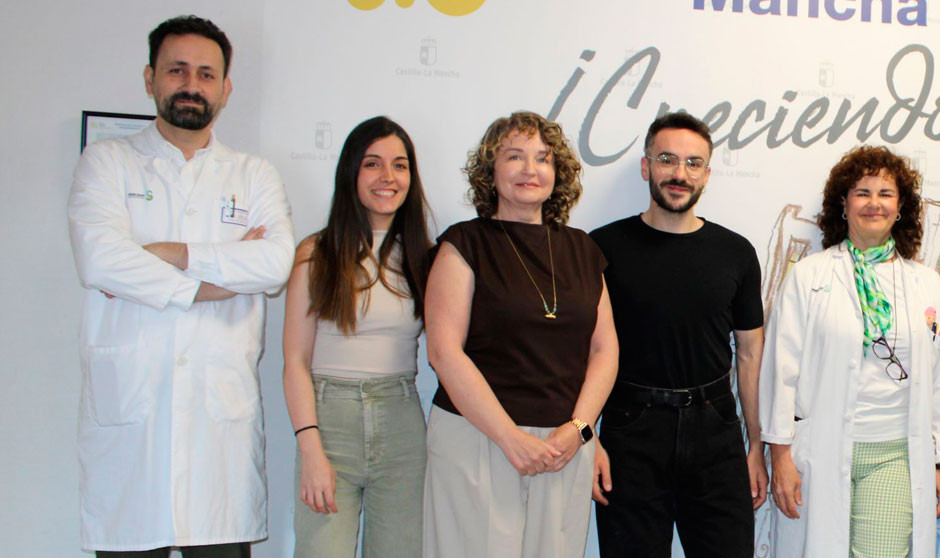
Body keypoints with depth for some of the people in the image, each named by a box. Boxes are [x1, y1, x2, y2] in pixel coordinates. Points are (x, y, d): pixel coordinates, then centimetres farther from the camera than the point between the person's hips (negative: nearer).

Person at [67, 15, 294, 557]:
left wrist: (166, 254, -9)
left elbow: (276, 263, -6)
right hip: (126, 407, -1)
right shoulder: (107, 161, 10)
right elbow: (100, 259, -9)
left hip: (224, 408, 1)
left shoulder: (254, 175, 14)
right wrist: (215, 277, -6)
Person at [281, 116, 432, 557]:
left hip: (402, 426, 3)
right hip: (330, 419, -2)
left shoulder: (421, 256, 10)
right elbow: (296, 362, -1)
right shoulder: (316, 254, 2)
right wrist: (311, 450, -10)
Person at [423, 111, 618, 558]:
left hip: (567, 445, 4)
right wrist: (511, 437, -13)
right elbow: (444, 351, -9)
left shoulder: (581, 250, 12)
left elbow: (605, 349, 11)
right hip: (478, 440, -3)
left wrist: (578, 428, -5)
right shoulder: (465, 244, -1)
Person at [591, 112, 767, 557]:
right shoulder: (605, 247, -1)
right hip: (631, 432, -2)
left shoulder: (735, 252, 6)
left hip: (715, 431, 2)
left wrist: (757, 446, 8)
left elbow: (750, 353, 10)